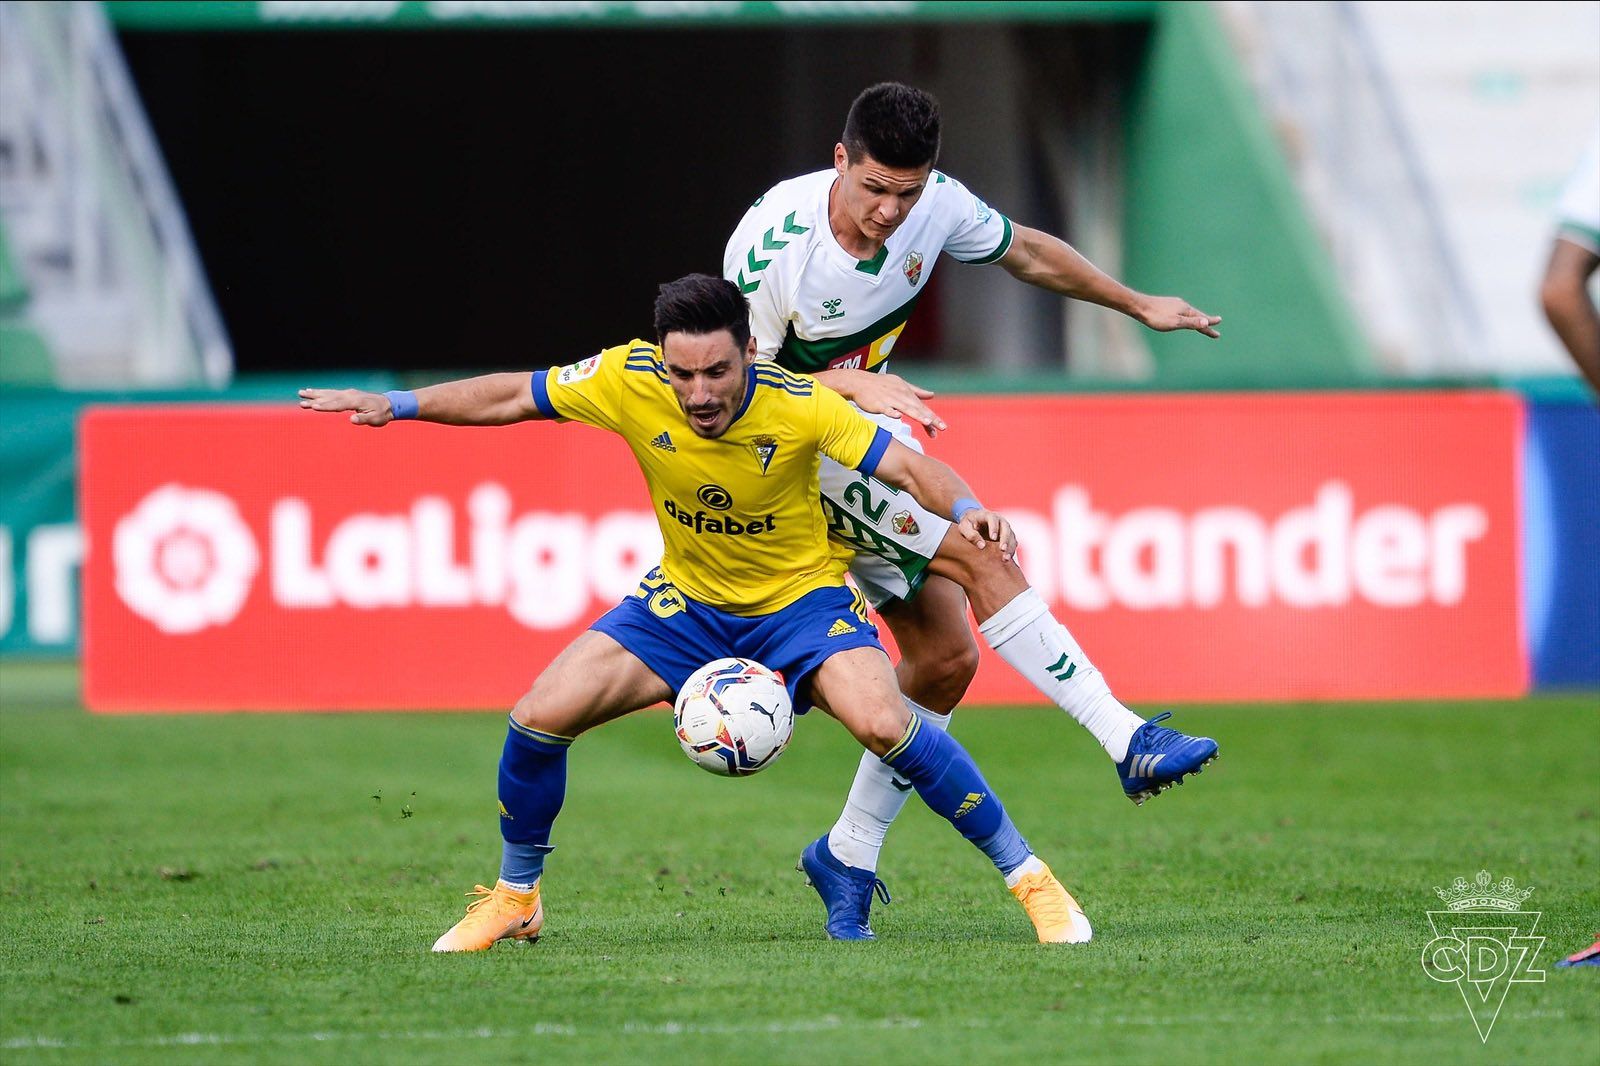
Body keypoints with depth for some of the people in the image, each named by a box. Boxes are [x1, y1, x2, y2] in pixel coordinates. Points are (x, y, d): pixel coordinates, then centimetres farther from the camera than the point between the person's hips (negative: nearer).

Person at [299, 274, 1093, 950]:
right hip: (687, 600, 3)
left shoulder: (797, 406, -28)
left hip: (802, 595, -3)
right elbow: (514, 395, -6)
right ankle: (514, 899, 14)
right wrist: (395, 405, -10)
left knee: (883, 723, -30)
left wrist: (965, 510, -48)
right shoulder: (629, 381, -20)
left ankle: (1028, 877, -13)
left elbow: (909, 468, -27)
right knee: (539, 716, -11)